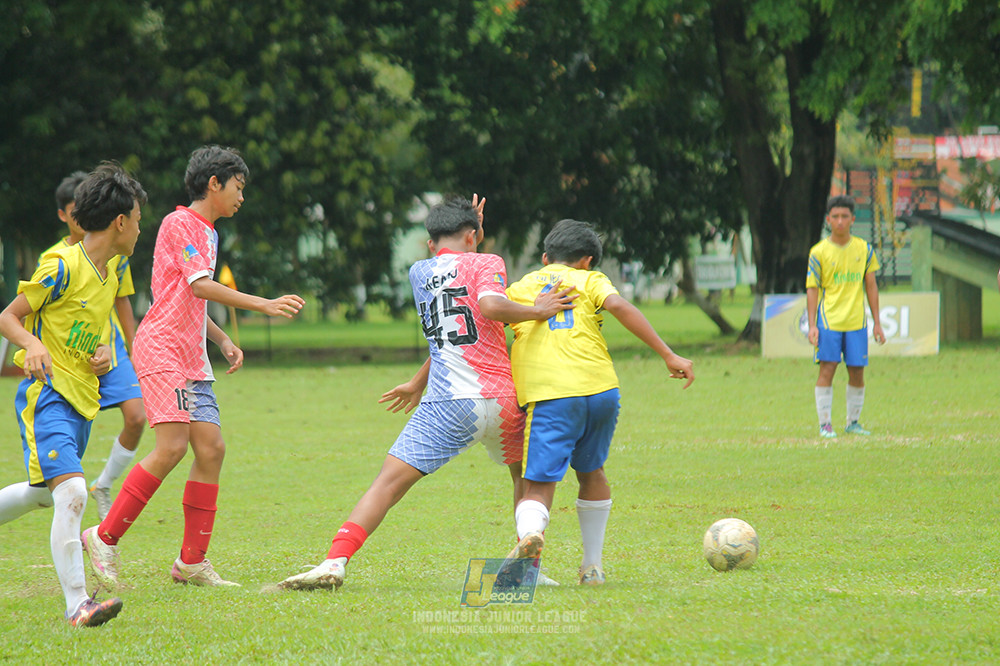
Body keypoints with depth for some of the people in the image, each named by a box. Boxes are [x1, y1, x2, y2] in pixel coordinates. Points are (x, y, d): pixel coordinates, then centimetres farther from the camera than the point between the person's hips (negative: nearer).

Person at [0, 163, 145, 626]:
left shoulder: (109, 273, 12)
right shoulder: (62, 266, -13)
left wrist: (104, 356, 4)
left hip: (82, 399, 9)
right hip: (47, 394, -9)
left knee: (44, 493, 19)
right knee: (71, 491, -23)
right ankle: (76, 604, -26)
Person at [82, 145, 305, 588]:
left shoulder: (207, 232, 22)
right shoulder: (180, 223, -7)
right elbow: (200, 286, -18)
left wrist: (222, 340, 17)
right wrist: (263, 305, -23)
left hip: (191, 357, 9)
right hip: (161, 348, -9)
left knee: (211, 447, -1)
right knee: (172, 446, -19)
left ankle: (192, 561, 2)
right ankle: (105, 537, -10)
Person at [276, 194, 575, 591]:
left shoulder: (419, 273, 16)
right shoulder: (486, 263, 5)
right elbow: (491, 306, -16)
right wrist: (536, 311, -4)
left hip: (449, 405, 0)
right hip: (501, 400, 0)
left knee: (390, 480, -7)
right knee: (527, 473, 26)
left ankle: (335, 562, -22)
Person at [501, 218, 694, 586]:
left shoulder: (517, 289, 22)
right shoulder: (589, 280, 15)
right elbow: (620, 307, -3)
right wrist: (669, 355, -7)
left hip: (548, 397, -1)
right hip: (600, 390, 1)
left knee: (538, 487, -6)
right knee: (591, 472, 23)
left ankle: (530, 533, -40)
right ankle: (592, 566, 29)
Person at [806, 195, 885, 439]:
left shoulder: (864, 250, 8)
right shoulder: (819, 252, 0)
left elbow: (871, 286, 12)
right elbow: (812, 289, 1)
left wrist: (877, 323, 9)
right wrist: (812, 325, -7)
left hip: (856, 321, 2)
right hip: (828, 319, -2)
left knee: (857, 372, 3)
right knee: (827, 369, -8)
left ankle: (853, 422, 15)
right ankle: (825, 424, -3)